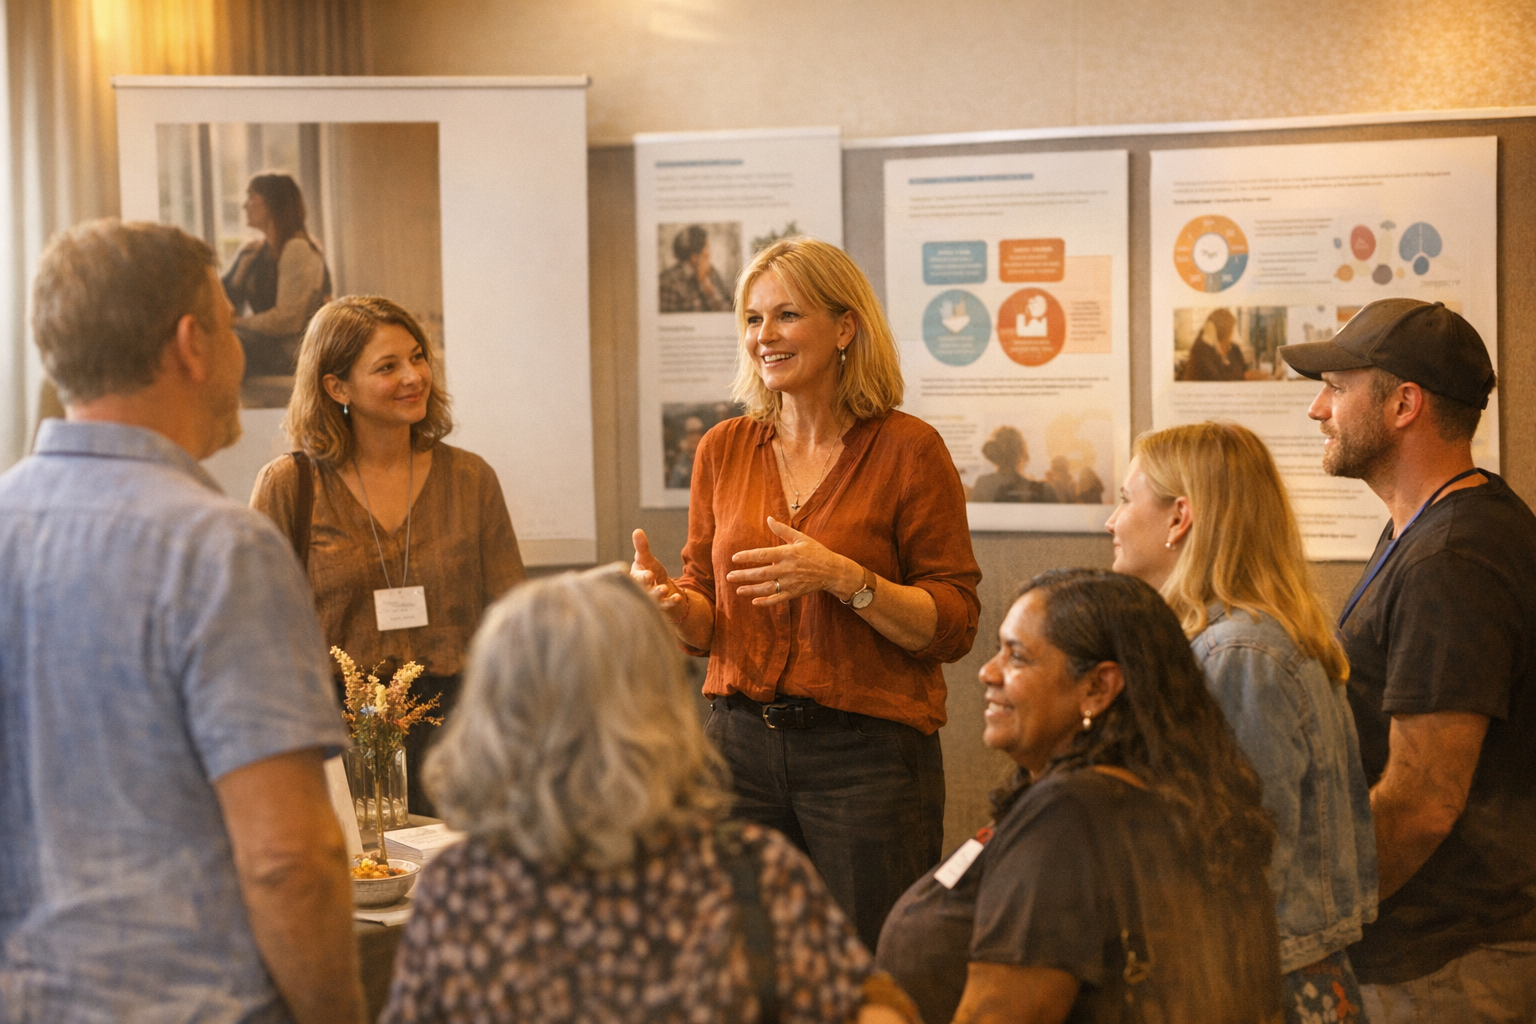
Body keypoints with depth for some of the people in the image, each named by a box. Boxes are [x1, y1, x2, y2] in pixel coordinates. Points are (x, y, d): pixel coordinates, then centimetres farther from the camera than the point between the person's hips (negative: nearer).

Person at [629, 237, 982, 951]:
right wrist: (672, 602, -7)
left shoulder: (908, 449, -3)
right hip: (742, 744, 4)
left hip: (869, 753, -4)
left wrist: (843, 578, -20)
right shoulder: (725, 449, 9)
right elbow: (707, 621, 14)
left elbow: (954, 625, -6)